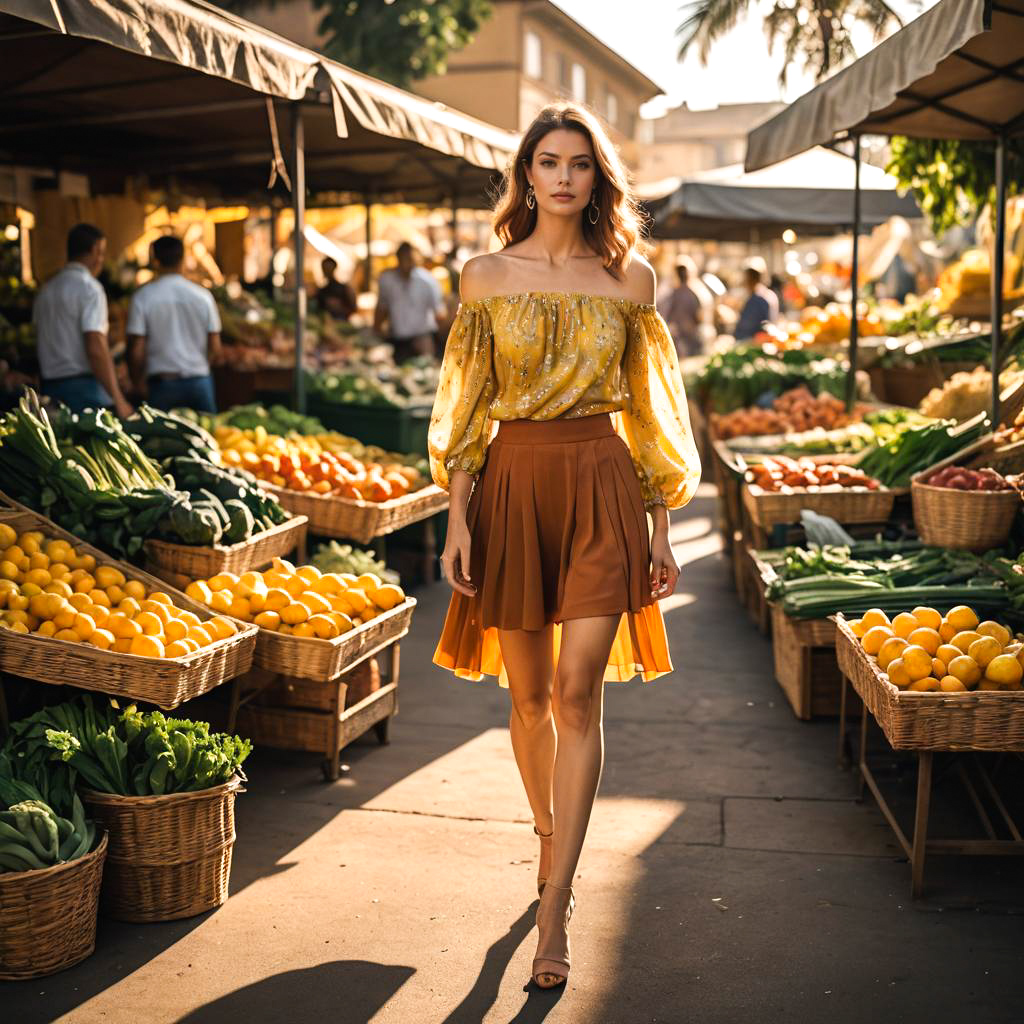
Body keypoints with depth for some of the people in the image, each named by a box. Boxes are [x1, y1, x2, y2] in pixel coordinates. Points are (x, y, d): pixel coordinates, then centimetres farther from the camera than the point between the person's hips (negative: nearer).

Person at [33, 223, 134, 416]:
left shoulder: (46, 289, 13)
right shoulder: (89, 287, -10)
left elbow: (42, 344, 14)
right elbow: (96, 348, -18)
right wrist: (118, 400, -17)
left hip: (49, 386, 8)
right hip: (85, 388, -8)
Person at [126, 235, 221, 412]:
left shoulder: (143, 297, -4)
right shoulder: (202, 296, 1)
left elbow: (136, 350, -5)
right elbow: (215, 350, 2)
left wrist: (138, 382, 10)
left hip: (161, 383, -1)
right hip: (198, 381, 1)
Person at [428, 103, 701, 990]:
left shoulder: (630, 277, 5)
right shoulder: (487, 277, 4)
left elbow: (647, 410, 8)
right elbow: (466, 409, 3)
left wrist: (661, 529, 6)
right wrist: (459, 519, -4)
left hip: (601, 488, -1)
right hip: (513, 484, 1)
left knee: (578, 694, -9)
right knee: (528, 695, 9)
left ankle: (555, 909, -5)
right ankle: (551, 840, 35)